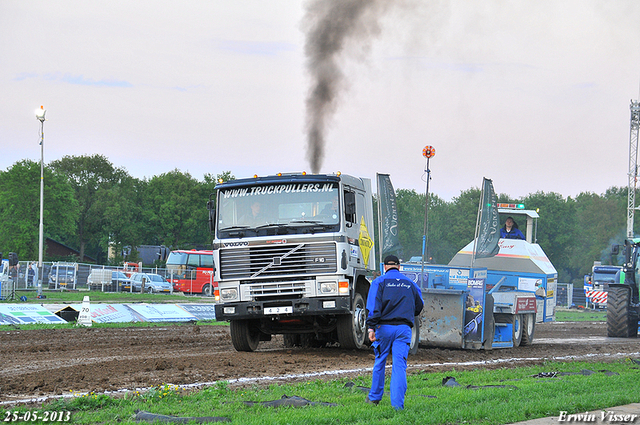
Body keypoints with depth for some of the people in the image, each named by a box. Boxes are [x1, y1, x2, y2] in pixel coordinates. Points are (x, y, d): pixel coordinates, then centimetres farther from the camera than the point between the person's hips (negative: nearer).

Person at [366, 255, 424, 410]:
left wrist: (371, 327, -15)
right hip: (404, 328, 1)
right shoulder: (410, 284, 14)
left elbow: (374, 306, -10)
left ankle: (375, 397, 26)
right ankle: (397, 403, -14)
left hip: (384, 327, -1)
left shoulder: (380, 282, 3)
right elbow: (419, 306, 21)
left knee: (380, 362, 15)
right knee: (399, 365, -4)